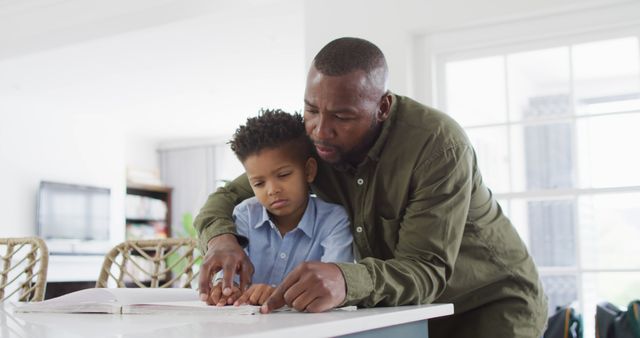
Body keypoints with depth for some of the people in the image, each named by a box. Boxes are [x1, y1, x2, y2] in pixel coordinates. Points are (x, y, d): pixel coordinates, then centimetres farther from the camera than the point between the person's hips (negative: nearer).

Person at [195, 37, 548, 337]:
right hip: (412, 307, 3)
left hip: (494, 301, -3)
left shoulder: (439, 145, -28)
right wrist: (222, 239, -28)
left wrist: (347, 280, -51)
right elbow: (228, 198, -5)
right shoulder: (311, 140, -13)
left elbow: (426, 269, -32)